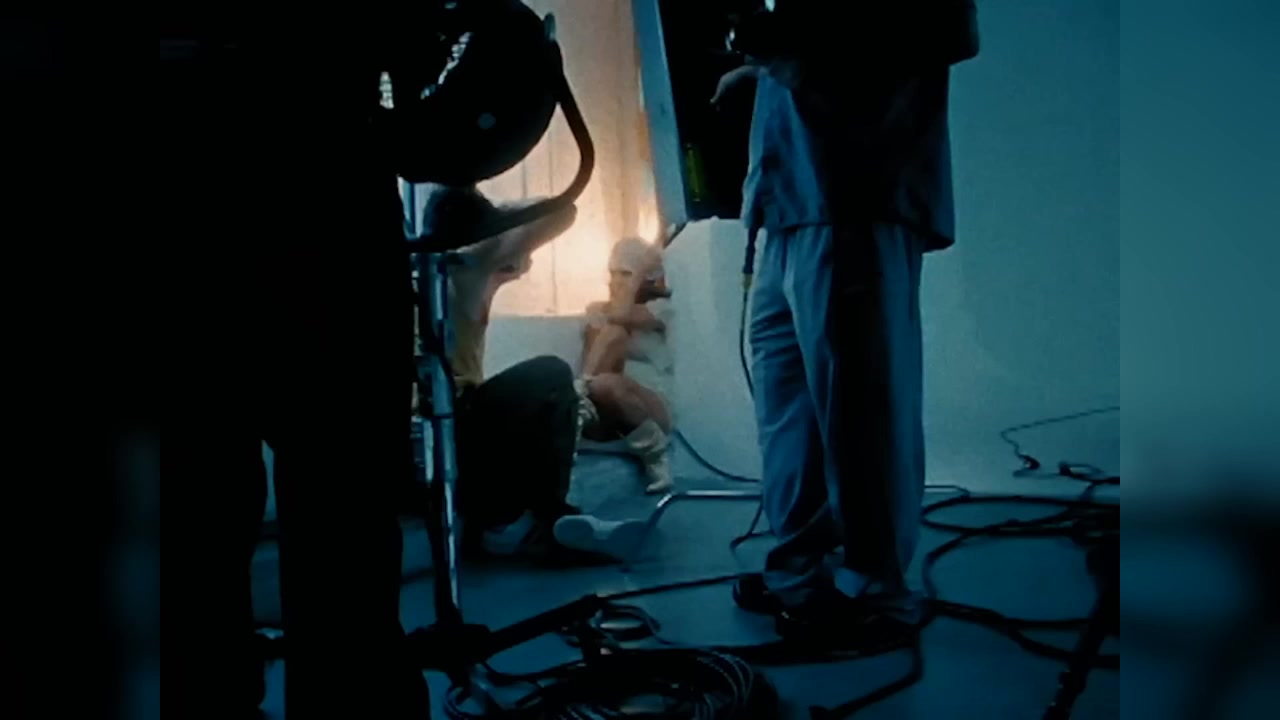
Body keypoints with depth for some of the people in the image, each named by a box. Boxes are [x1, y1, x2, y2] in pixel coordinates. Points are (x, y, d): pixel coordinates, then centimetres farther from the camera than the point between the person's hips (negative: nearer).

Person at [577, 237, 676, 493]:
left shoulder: (660, 307, 7)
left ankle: (654, 450, -16)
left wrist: (638, 274, -3)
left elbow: (621, 315, -14)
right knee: (613, 332, -20)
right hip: (603, 411, 2)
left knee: (606, 385, -37)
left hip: (649, 409, -1)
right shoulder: (596, 309, 17)